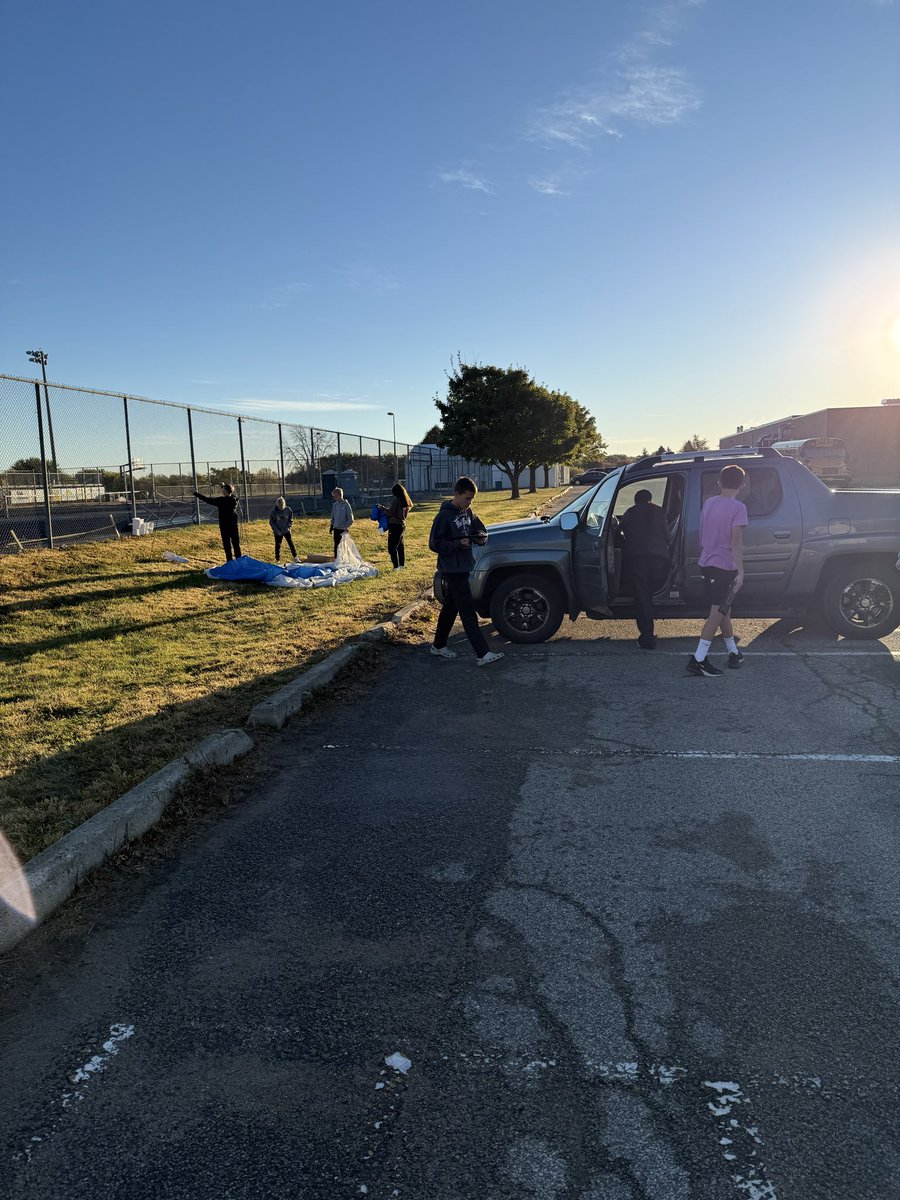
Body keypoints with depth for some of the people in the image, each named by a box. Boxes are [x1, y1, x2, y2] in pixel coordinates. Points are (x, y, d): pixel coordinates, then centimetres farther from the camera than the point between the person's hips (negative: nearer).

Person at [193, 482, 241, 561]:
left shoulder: (221, 500, -16)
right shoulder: (235, 499, -1)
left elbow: (207, 499, -11)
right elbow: (230, 494, 24)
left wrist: (196, 493, -1)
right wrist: (225, 486, 37)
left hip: (224, 525, -5)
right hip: (233, 524, 5)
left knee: (227, 543, 1)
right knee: (236, 543, 10)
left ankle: (229, 561, 3)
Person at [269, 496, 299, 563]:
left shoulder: (288, 510, -9)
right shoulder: (274, 511, -13)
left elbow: (291, 520, 3)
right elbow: (271, 522, -6)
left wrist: (288, 527, -9)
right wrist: (277, 531, -11)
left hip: (286, 531, 1)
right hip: (278, 532, -1)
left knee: (291, 543, 0)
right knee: (278, 545, 4)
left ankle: (295, 557, 9)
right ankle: (277, 559, 15)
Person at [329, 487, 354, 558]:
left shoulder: (346, 505, -10)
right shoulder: (335, 505, 8)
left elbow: (350, 519, -10)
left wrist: (346, 527, -17)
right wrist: (331, 527, 13)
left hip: (343, 530, -6)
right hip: (336, 529, 6)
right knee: (336, 546, 10)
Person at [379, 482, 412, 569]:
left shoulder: (396, 500, -16)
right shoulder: (406, 501, 11)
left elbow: (390, 512, -15)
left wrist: (382, 507, -1)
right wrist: (386, 508, 19)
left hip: (395, 525, -9)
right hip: (402, 525, 9)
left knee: (392, 547, -7)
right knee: (400, 545, 19)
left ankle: (396, 566, -12)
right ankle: (402, 564, 25)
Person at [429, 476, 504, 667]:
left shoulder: (467, 512, 9)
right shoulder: (444, 516, -15)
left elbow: (480, 529, 17)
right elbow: (434, 544, -15)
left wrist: (481, 537, -6)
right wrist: (458, 544, -25)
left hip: (463, 567, 9)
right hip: (452, 570, -8)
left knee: (451, 607, 17)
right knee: (468, 612, -10)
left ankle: (439, 646, 30)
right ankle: (483, 654, -11)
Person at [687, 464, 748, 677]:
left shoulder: (708, 503, 8)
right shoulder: (738, 507, -12)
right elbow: (736, 541, -20)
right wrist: (740, 571, -21)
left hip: (707, 565, 7)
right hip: (725, 567, -7)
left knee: (723, 611, 17)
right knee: (717, 614, -5)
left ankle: (734, 653, 29)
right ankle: (698, 660, -11)